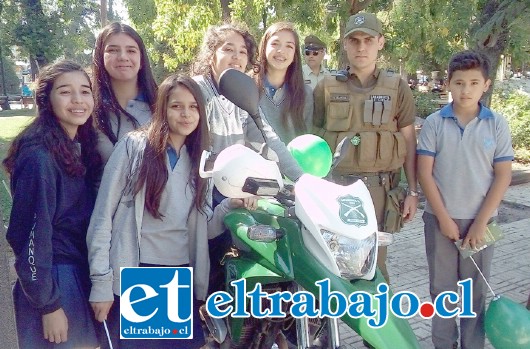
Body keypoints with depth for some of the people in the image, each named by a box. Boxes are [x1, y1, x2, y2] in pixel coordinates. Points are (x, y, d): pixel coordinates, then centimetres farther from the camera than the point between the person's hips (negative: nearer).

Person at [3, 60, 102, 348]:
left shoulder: (82, 147, 4)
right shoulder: (39, 156, -20)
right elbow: (33, 234, -20)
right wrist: (48, 305, -16)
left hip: (81, 272, 8)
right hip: (51, 278, -7)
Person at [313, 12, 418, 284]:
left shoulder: (397, 88, 6)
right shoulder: (326, 88, 7)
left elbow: (409, 141, 7)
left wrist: (412, 191, 3)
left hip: (379, 187, 0)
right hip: (334, 184, 1)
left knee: (373, 261, 2)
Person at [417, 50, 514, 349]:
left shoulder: (497, 124, -2)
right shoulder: (434, 123, -3)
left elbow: (503, 176, -3)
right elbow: (425, 173, -4)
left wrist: (480, 222, -9)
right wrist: (443, 217, -9)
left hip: (480, 221, 0)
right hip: (440, 218, 0)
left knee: (476, 291, 10)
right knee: (442, 288, 11)